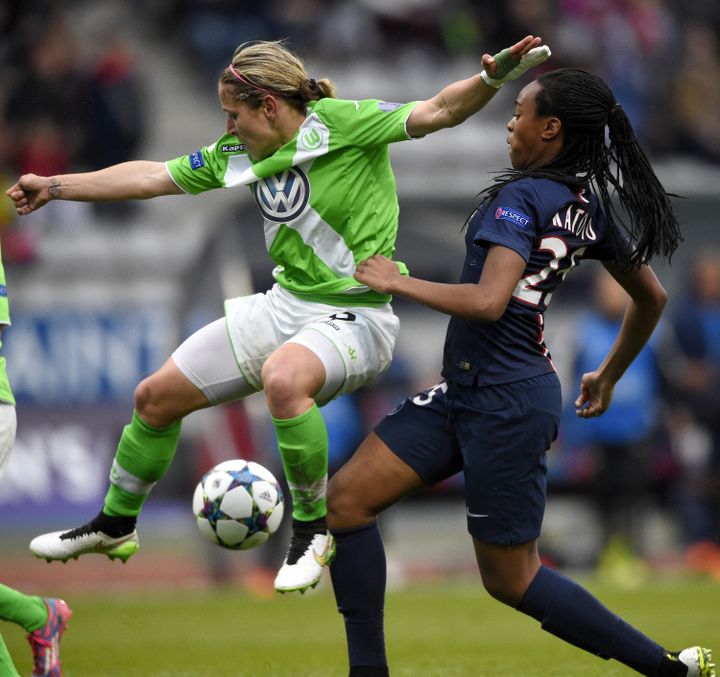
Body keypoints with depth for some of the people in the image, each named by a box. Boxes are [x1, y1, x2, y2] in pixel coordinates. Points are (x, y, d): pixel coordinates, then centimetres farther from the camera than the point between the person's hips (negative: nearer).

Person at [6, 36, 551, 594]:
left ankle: (312, 528, -20)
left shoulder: (343, 124, -14)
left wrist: (494, 77, -40)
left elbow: (436, 113, -22)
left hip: (354, 314, -8)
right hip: (285, 303, 8)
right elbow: (150, 178, 14)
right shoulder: (239, 153, 5)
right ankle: (115, 525, 34)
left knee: (282, 377, -41)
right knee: (157, 396, 9)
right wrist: (53, 187, 17)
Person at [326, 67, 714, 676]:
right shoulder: (591, 207, 8)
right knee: (347, 500, 6)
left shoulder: (523, 197, -18)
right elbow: (651, 297, 19)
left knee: (510, 578, 2)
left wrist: (397, 282, -17)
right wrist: (609, 376, 33)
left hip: (503, 403, -9)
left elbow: (488, 301, -30)